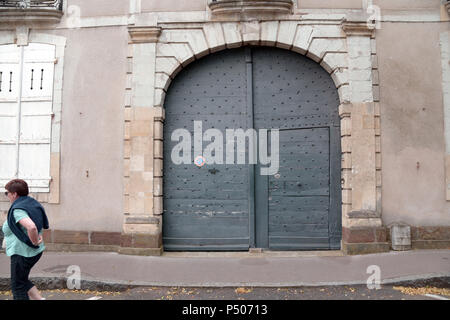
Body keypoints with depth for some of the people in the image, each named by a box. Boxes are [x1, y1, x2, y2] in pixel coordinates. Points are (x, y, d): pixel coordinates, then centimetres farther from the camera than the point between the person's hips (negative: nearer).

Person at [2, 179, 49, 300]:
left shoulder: (17, 210, -21)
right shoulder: (32, 203, 7)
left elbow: (31, 227, -38)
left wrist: (35, 242, -23)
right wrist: (38, 236, 9)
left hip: (22, 253, -9)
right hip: (34, 252, 9)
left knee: (17, 286, 6)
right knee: (22, 281, 23)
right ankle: (39, 298, 17)